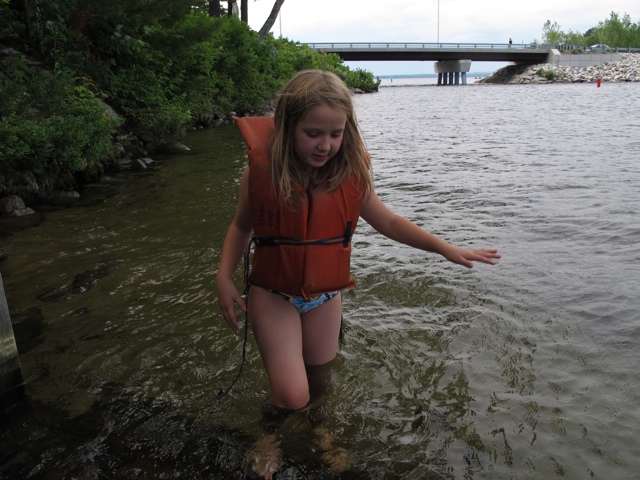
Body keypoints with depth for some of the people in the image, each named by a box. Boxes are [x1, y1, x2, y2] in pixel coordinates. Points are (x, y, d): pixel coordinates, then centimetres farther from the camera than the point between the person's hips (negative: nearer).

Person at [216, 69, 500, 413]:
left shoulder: (351, 175, -11)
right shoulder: (260, 173, -16)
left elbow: (387, 222, 2)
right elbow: (241, 227, 0)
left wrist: (446, 249, -3)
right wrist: (224, 278, -12)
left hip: (325, 295, 3)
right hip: (273, 293, -2)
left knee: (316, 380, 18)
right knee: (292, 396, -10)